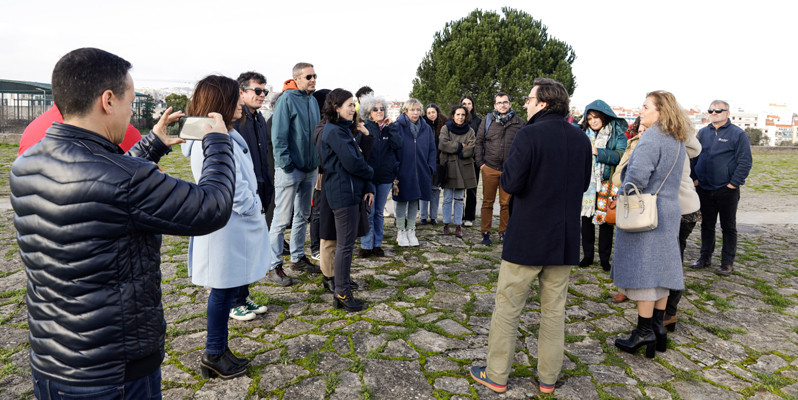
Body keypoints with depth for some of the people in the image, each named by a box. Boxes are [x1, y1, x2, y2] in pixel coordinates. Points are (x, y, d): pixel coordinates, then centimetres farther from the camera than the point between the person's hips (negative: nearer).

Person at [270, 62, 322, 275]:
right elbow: (278, 135, -15)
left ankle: (298, 258, 29)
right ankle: (274, 265, 6)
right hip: (290, 169, -8)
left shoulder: (313, 100, 11)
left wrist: (318, 160, 11)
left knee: (302, 216, 16)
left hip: (310, 168, 8)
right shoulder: (287, 99, -11)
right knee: (282, 219, -3)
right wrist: (285, 164, -19)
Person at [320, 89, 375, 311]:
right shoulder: (335, 131, -13)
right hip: (343, 193, -10)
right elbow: (352, 162, -19)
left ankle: (343, 285, 26)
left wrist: (367, 188, 7)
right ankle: (342, 294, 4)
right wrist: (370, 172, 2)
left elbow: (357, 159, 15)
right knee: (345, 244, -4)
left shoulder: (343, 129, 18)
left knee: (346, 242, 15)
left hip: (351, 191, 10)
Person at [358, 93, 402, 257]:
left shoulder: (391, 128, 8)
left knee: (379, 213, 11)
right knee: (368, 213, -2)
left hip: (386, 176, 3)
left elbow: (398, 145, -10)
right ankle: (366, 245, 9)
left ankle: (377, 244, 20)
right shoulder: (365, 128, 0)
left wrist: (390, 127, -11)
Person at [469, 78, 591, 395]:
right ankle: (548, 378, 27)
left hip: (526, 237, -5)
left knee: (508, 308, 8)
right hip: (565, 239, 6)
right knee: (554, 310, 15)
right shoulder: (581, 138, 4)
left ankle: (496, 376, 19)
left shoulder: (529, 135, -15)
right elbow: (583, 183, 14)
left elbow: (510, 184, -19)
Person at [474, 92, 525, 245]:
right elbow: (479, 141, 7)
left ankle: (503, 232, 20)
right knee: (487, 202, 6)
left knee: (506, 203, 7)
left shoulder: (519, 122, 4)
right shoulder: (488, 120, 4)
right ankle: (486, 233, 15)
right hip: (490, 168, 0)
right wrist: (480, 162, 0)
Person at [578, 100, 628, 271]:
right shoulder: (584, 134, 11)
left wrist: (598, 152, -22)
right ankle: (587, 255, 18)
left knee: (605, 220, 2)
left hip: (606, 185, -3)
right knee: (586, 219, 6)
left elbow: (620, 155, -13)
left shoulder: (617, 134, 0)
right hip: (586, 184, 3)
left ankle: (604, 258, 15)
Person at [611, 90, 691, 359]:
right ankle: (658, 327, 22)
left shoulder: (651, 139, -17)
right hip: (669, 212, 9)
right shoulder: (678, 142, 12)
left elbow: (637, 176, -25)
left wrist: (623, 194, -7)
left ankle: (644, 332, 5)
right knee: (660, 270, 14)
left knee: (642, 270, -2)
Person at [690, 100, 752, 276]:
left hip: (727, 190, -4)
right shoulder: (702, 133, 9)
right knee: (707, 225, 13)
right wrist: (694, 178, 3)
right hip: (704, 189, 4)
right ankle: (705, 257, 24)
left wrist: (733, 184, -12)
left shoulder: (738, 134, -4)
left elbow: (745, 162, -6)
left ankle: (727, 262, 13)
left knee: (729, 227, 5)